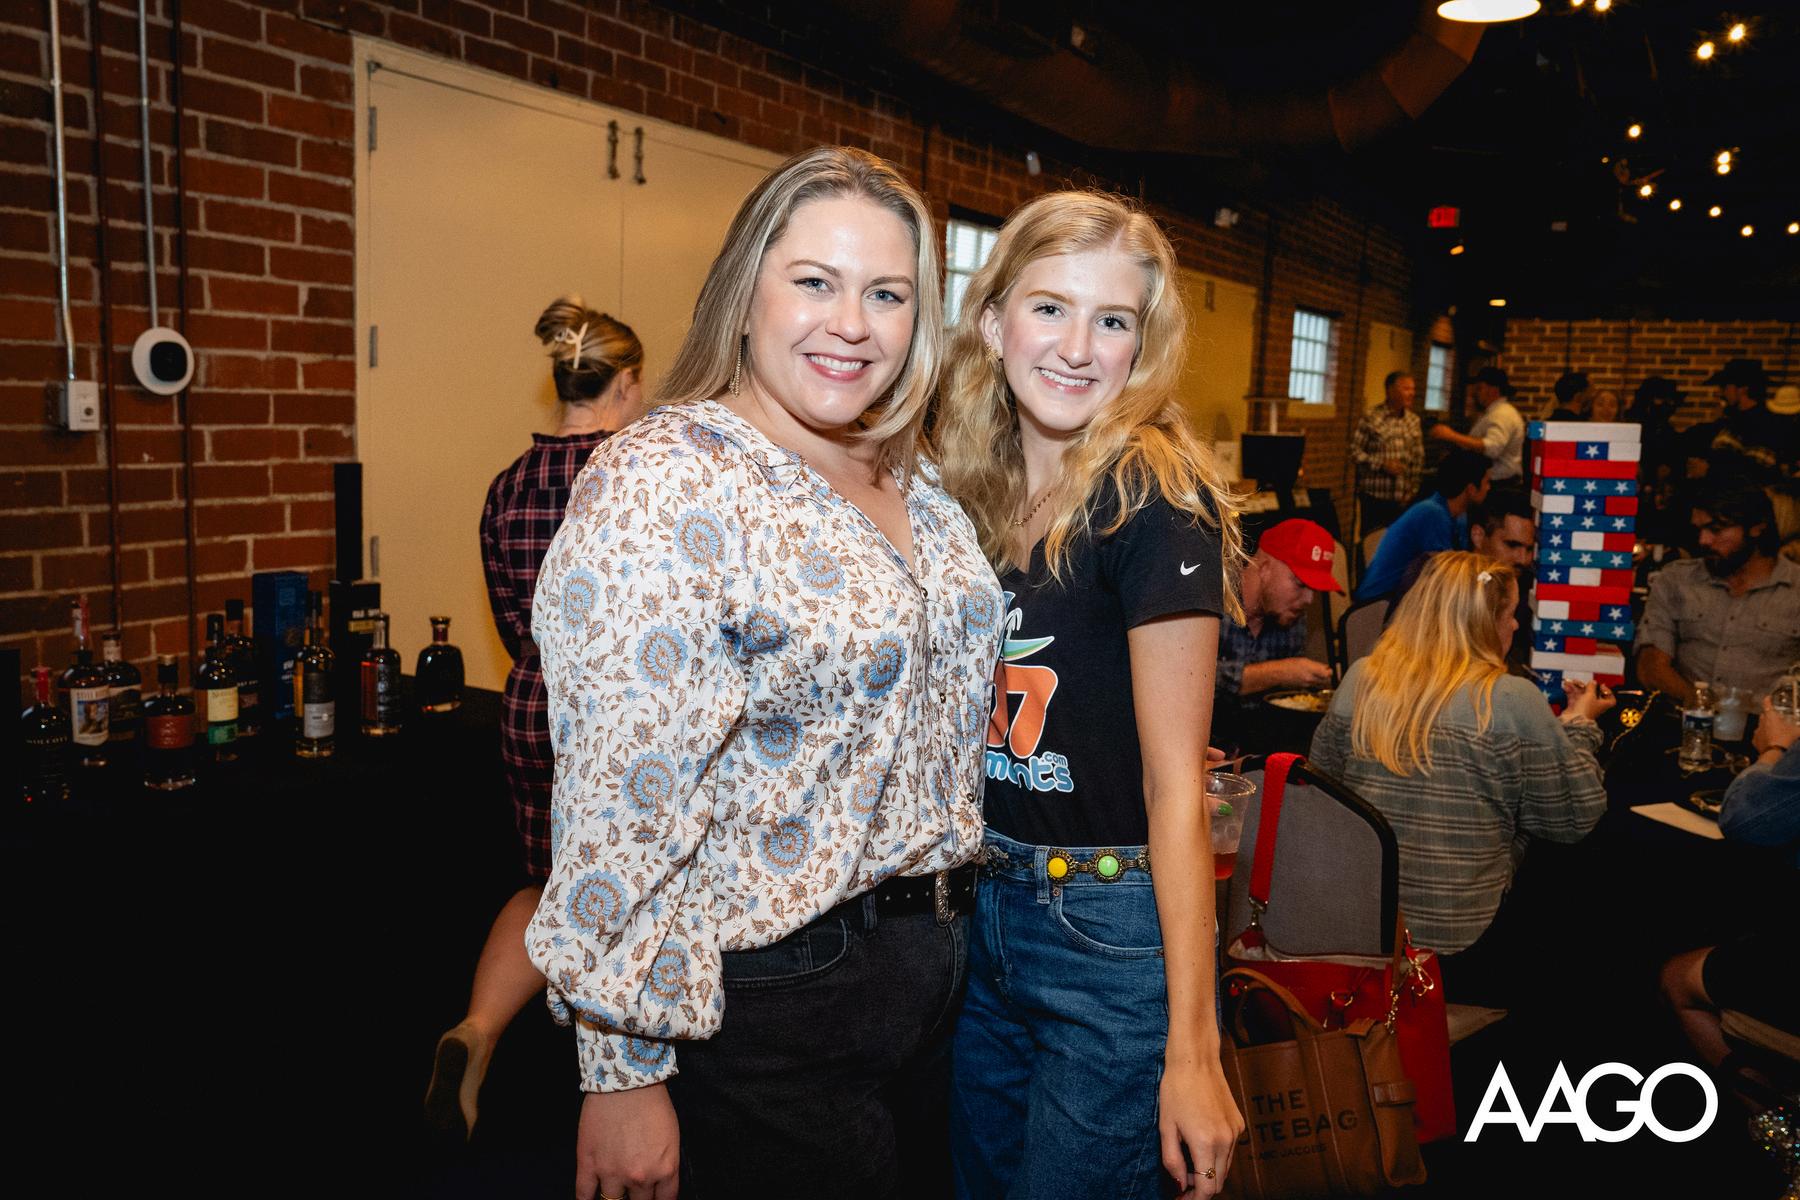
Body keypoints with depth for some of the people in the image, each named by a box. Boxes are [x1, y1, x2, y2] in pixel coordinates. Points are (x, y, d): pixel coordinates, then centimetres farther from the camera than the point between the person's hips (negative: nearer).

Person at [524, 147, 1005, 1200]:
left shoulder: (914, 483, 5)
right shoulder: (662, 489, -21)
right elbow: (620, 804, -23)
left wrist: (953, 909, 17)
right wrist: (622, 1073, -20)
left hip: (933, 976, 8)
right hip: (763, 1012, -8)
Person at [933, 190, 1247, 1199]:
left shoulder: (1152, 500, -17)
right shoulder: (978, 491, 3)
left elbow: (1174, 783, -17)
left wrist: (1193, 1046, -17)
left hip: (1113, 931, -6)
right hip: (981, 907, 7)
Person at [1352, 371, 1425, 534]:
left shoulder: (1414, 420, 10)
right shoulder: (1371, 417, -5)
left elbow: (1419, 457, 14)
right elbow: (1355, 450, -6)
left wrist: (1413, 488, 7)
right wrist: (1382, 465, -15)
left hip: (1403, 498, 4)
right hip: (1374, 496, -4)